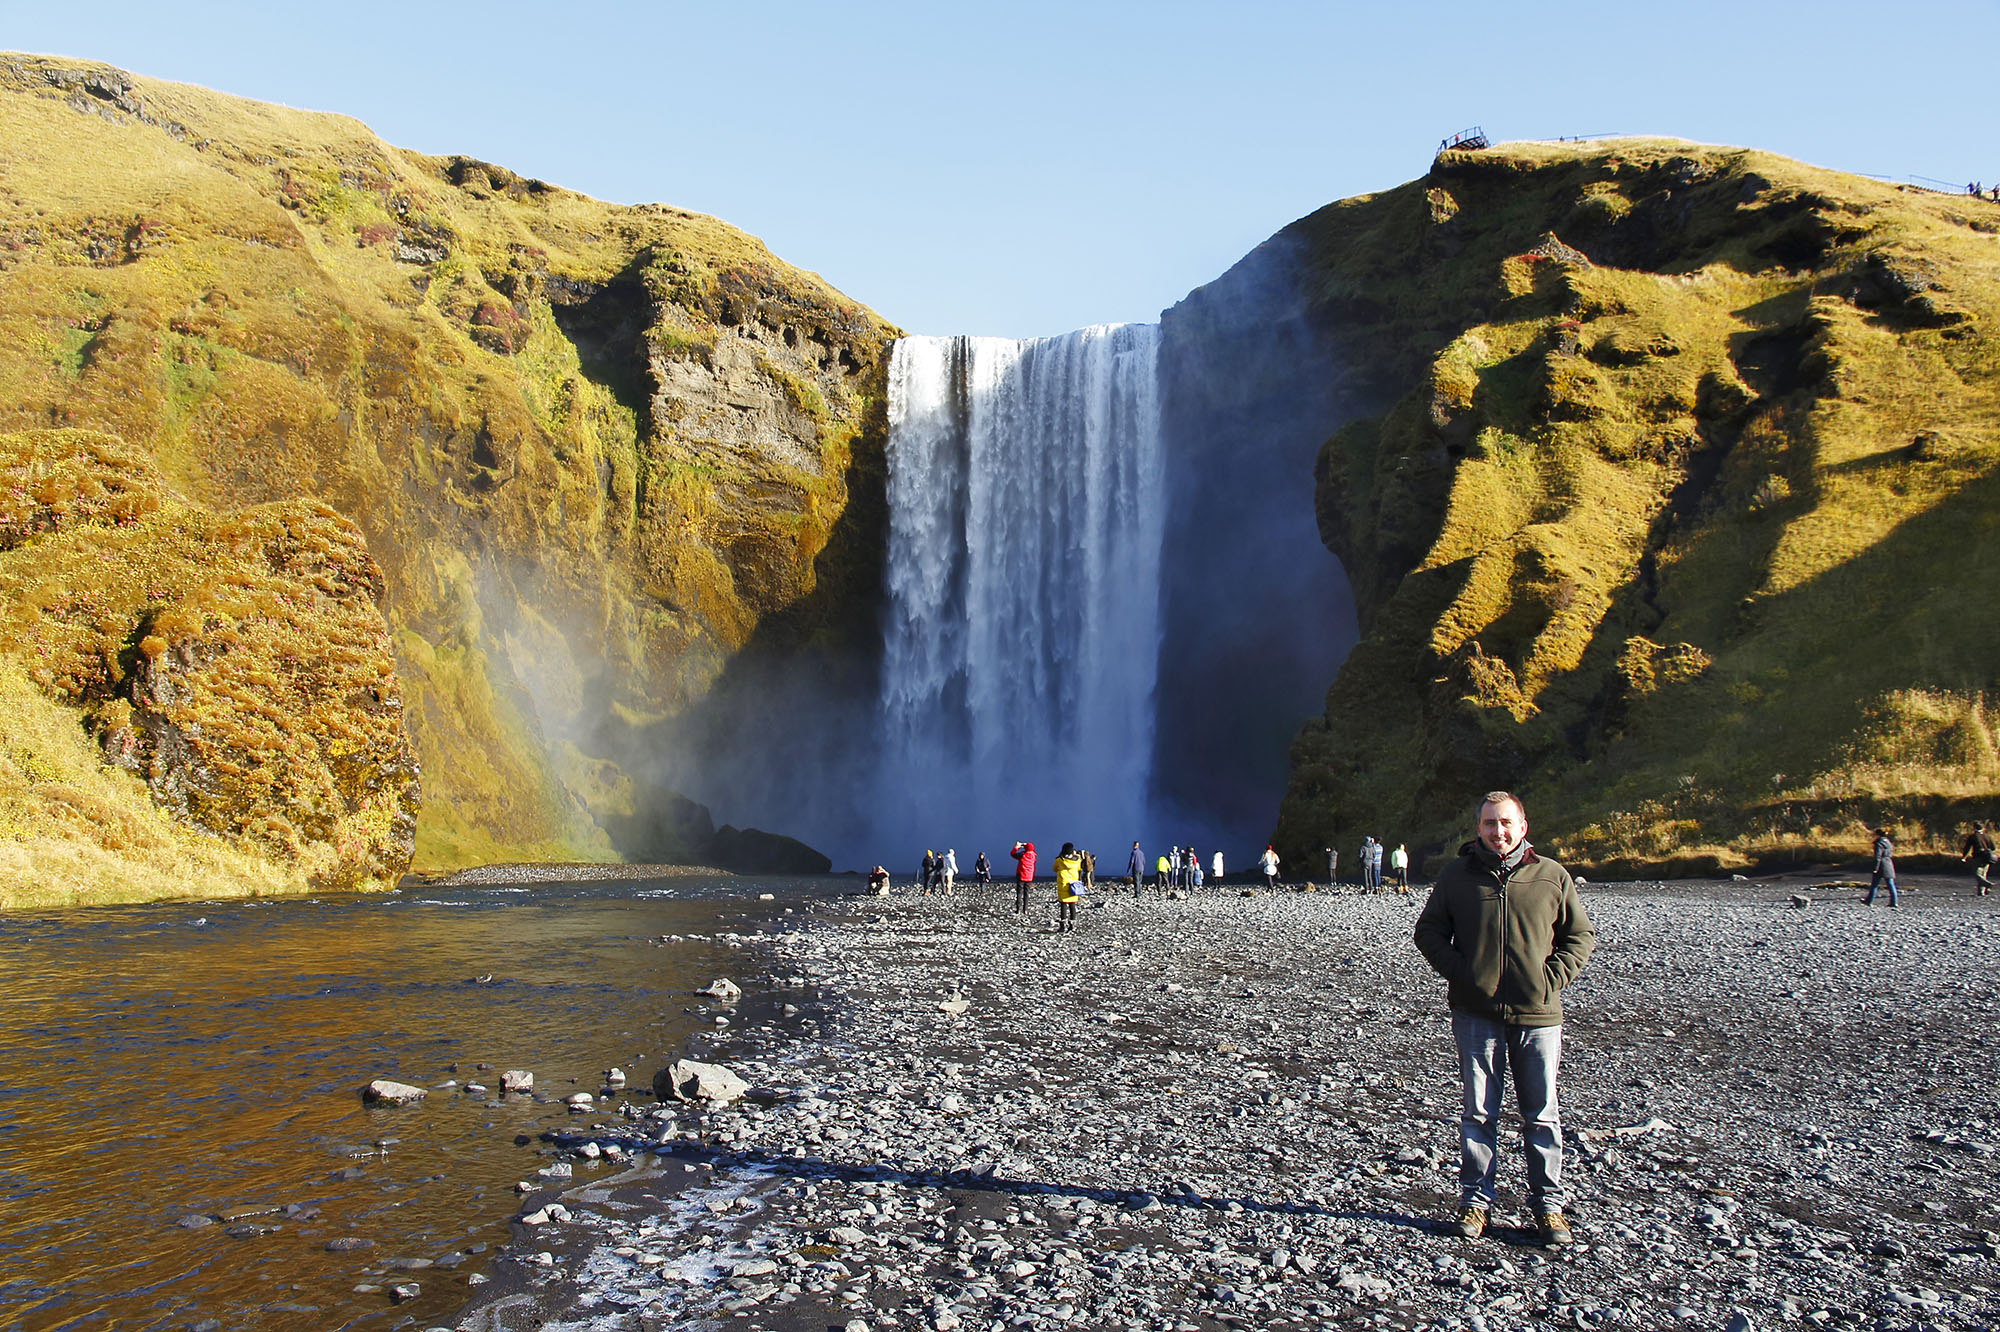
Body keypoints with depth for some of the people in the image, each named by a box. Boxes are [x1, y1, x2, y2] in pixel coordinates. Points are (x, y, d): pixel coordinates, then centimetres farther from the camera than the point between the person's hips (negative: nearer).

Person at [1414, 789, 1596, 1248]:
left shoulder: (1553, 877, 2)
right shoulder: (1456, 876, 3)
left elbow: (1581, 936, 9)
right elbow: (1428, 931, 9)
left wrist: (1552, 978, -4)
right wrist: (1459, 973, -4)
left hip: (1538, 1015, 0)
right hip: (1476, 1014, 0)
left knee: (1541, 1115, 7)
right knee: (1478, 1112, 6)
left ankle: (1549, 1205, 18)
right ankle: (1475, 1200, 16)